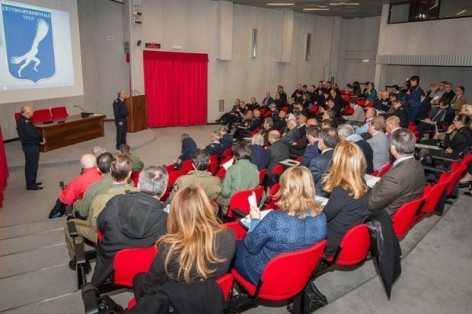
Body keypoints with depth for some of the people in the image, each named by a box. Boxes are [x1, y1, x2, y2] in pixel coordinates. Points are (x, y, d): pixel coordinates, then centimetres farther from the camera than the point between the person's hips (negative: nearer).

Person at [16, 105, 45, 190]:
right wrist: (41, 139, -9)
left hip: (29, 146, 11)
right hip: (31, 147, -11)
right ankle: (31, 185, 6)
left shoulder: (24, 120, 10)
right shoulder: (25, 122, -23)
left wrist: (40, 139, -4)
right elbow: (33, 134, -26)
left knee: (29, 165, 19)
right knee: (32, 165, -2)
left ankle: (31, 182, 31)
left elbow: (33, 131, 10)